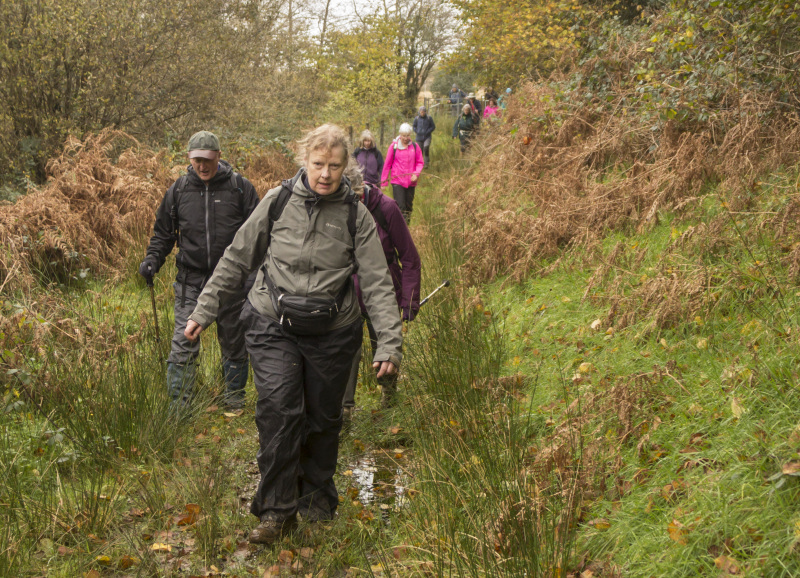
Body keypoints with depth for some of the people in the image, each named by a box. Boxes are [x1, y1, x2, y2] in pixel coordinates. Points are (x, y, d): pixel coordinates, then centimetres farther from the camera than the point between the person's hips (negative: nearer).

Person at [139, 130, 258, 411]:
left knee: (234, 342, 12)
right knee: (183, 345, -5)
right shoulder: (178, 190, 5)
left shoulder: (240, 187, -1)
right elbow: (163, 233, 15)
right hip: (190, 281, 1)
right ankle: (179, 406, 3)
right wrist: (152, 260, 0)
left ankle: (235, 396, 31)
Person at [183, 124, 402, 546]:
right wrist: (204, 310, 7)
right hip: (273, 326, -1)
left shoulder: (356, 217, -2)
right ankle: (276, 511, -5)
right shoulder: (278, 202, -2)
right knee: (278, 409, -16)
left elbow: (377, 284, -2)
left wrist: (389, 342, -11)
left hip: (331, 334, 1)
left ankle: (317, 503, 31)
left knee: (322, 419, 10)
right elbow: (237, 258, 7)